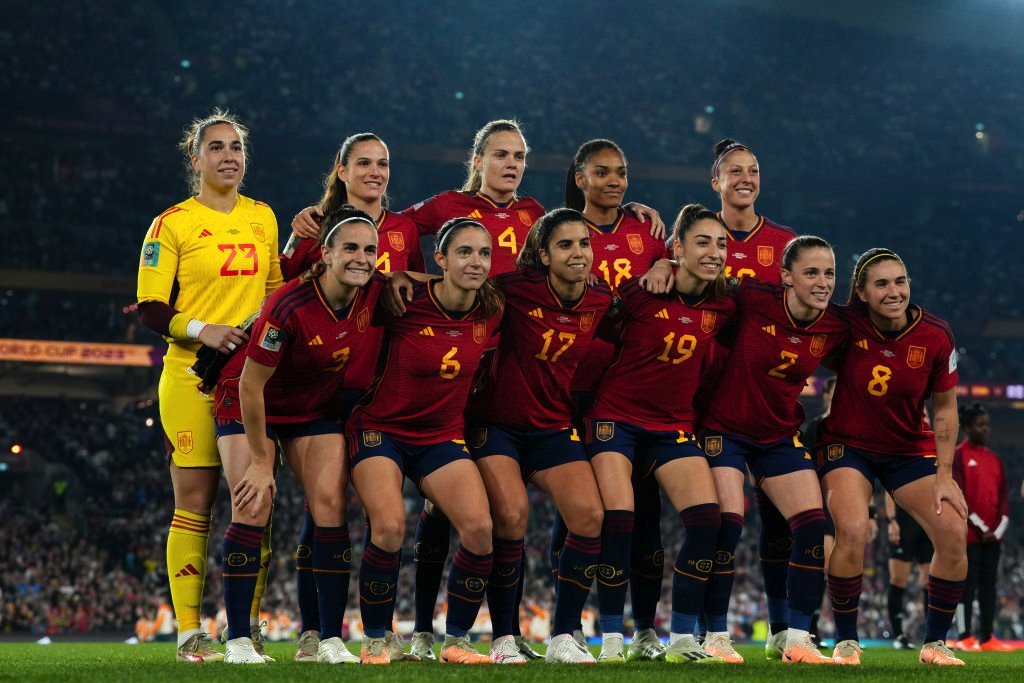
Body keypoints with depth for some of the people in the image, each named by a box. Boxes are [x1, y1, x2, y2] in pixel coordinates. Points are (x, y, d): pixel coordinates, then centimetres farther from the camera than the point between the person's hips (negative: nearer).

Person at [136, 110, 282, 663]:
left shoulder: (263, 218, 13)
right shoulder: (172, 224, -2)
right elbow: (149, 309, -5)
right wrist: (201, 331, -20)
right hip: (192, 379, -4)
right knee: (194, 502, -4)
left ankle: (249, 628, 8)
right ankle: (190, 633, 0)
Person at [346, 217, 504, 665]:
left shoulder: (491, 313, -5)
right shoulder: (404, 304, -16)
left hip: (442, 437, 4)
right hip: (381, 428, -4)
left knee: (479, 528, -17)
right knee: (389, 527, -25)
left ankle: (457, 641, 1)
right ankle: (374, 642, -6)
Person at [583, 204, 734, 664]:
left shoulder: (722, 307, 1)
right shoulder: (641, 292, -12)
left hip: (674, 425, 4)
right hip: (616, 417, -4)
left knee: (707, 519, -11)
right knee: (618, 520, -16)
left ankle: (682, 638, 0)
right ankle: (610, 638, -2)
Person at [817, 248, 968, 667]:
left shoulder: (935, 337, -14)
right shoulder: (846, 325, -19)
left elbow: (945, 408, -3)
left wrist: (943, 474, -7)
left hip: (910, 448, 2)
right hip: (847, 444, -2)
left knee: (953, 533, -14)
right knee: (852, 532, -26)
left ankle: (934, 643, 5)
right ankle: (845, 642, -7)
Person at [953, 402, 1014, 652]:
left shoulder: (994, 459, 16)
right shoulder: (957, 456, -3)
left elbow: (1004, 497, 13)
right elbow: (958, 496, -11)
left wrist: (998, 529, -1)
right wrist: (981, 527, -13)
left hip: (993, 535, 6)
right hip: (968, 535, -6)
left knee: (989, 585, 5)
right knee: (967, 584, -6)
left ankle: (987, 638, 6)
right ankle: (965, 637, -5)